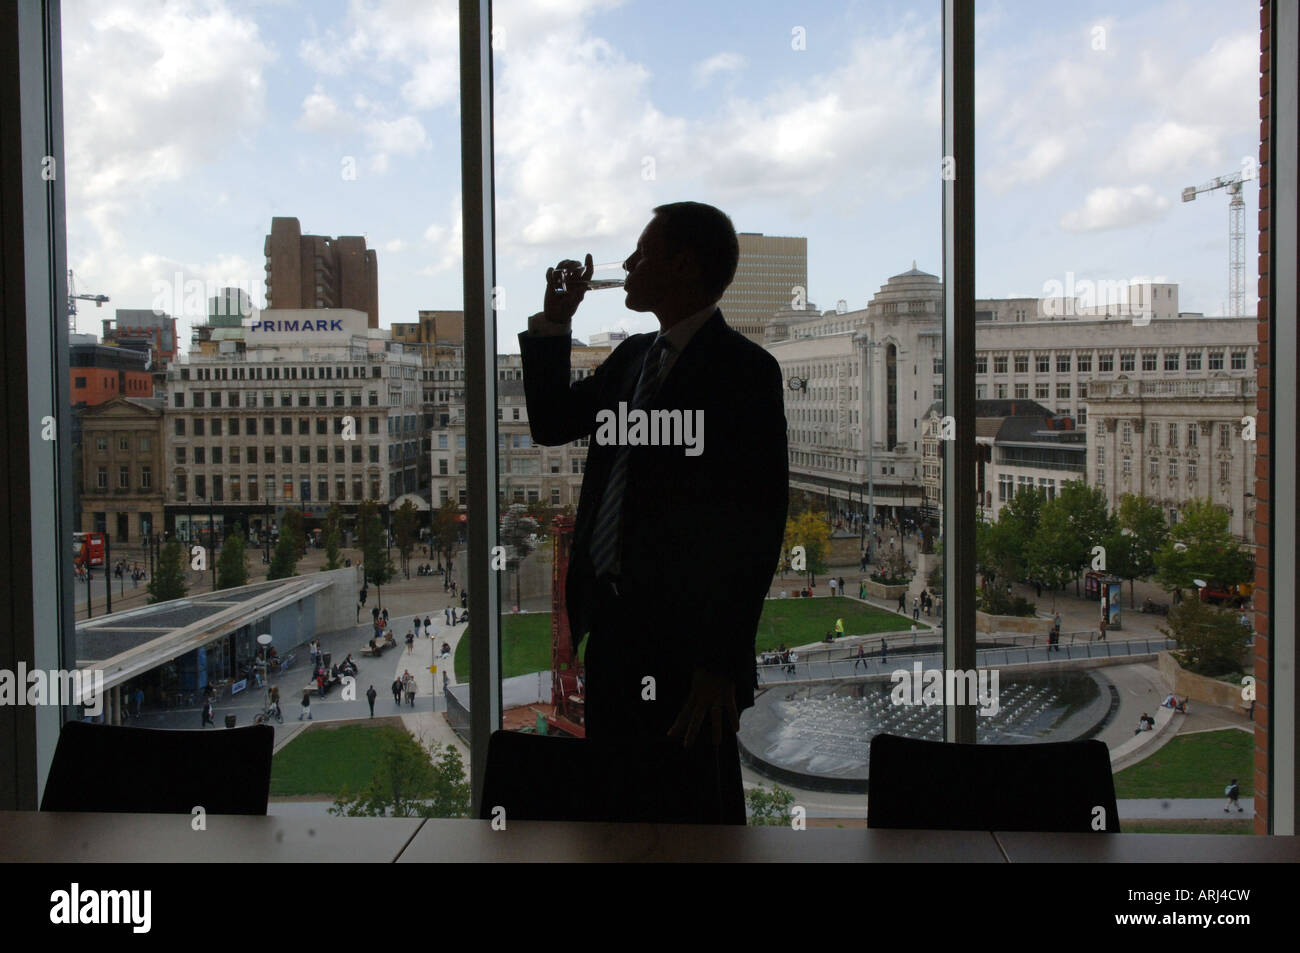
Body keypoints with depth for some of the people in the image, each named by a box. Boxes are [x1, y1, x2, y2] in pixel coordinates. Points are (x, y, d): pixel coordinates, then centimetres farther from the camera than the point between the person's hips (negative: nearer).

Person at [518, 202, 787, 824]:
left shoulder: (743, 370, -12)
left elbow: (755, 531, -16)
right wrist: (553, 323, 10)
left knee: (693, 819, 5)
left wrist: (719, 666, -19)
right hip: (611, 622, 8)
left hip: (685, 639, -7)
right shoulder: (633, 357, 13)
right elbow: (551, 425, 22)